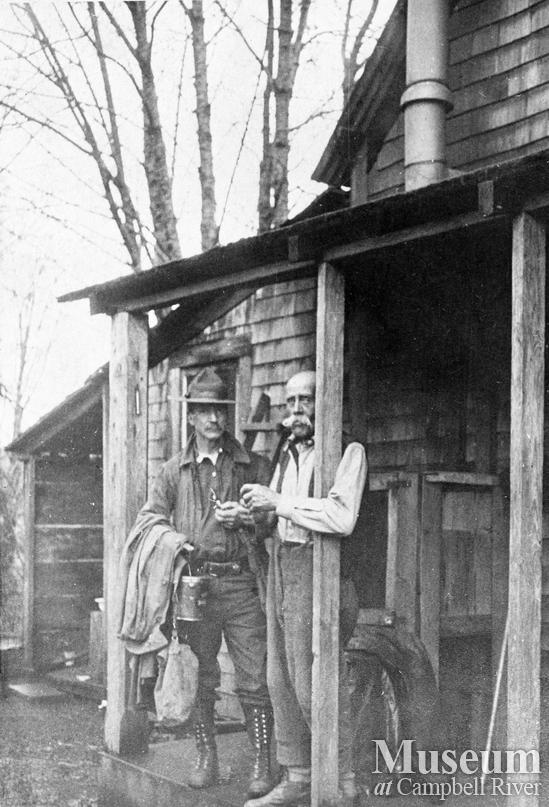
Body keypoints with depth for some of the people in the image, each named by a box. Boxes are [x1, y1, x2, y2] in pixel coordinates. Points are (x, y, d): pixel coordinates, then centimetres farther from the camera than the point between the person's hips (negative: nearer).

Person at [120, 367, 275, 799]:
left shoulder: (253, 465, 6)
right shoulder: (175, 470, 11)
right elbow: (148, 516, 11)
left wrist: (248, 517, -13)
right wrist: (166, 535, -9)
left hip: (241, 585, -2)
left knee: (254, 679, -4)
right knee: (199, 678, 9)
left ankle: (263, 764, 5)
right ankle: (207, 759, 21)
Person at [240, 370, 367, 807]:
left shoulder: (348, 451, -8)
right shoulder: (288, 453, 18)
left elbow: (342, 517, -23)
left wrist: (278, 502, -17)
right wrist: (252, 508, 5)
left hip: (315, 566, -8)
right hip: (280, 563, 8)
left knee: (314, 684, -7)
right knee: (281, 680, 11)